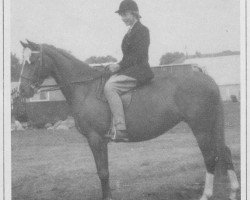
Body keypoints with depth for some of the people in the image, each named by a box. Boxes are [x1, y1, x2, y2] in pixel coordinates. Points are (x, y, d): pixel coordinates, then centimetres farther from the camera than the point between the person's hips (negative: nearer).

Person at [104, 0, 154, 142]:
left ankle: (121, 130, -35)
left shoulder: (142, 30, -8)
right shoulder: (131, 31, 21)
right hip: (130, 70, 11)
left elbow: (138, 55, -17)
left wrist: (119, 65, -17)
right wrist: (118, 66, 7)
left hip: (139, 71, -11)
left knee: (110, 87, -28)